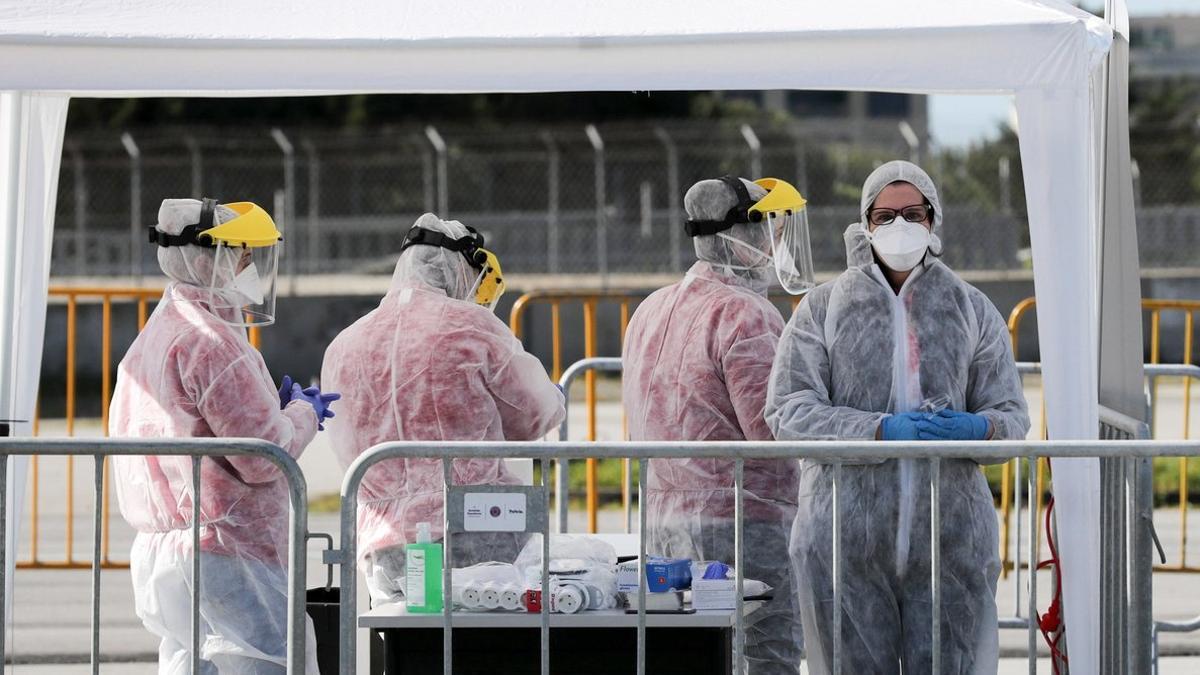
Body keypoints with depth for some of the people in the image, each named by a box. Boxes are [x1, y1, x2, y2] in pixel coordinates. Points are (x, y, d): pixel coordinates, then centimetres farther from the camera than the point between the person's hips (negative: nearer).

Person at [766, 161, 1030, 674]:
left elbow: (1011, 414, 10)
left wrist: (977, 428, -15)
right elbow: (786, 410, -4)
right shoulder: (822, 309, 7)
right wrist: (881, 430, -17)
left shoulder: (972, 311, 13)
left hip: (951, 533, 1)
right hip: (848, 535, -1)